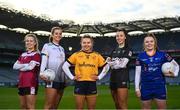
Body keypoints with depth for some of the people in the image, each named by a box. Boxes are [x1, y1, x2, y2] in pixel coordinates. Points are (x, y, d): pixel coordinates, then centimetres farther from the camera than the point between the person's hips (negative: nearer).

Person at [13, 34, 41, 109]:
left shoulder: (36, 54, -4)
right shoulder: (23, 55, 17)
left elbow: (30, 67, -16)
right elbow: (15, 66, 7)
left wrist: (20, 67, 1)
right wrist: (25, 65, -8)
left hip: (31, 83, -7)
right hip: (21, 83, 7)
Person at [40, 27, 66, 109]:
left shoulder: (62, 48, 21)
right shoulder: (47, 46, 3)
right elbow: (44, 60, -10)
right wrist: (42, 73, -25)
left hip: (61, 79, 6)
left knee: (55, 106, 6)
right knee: (48, 105, -10)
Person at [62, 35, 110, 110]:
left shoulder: (97, 55, 6)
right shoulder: (76, 54, 2)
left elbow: (106, 66, 14)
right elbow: (65, 66, 4)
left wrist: (99, 77, 5)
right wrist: (72, 77, -2)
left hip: (92, 84, 1)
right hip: (80, 84, -1)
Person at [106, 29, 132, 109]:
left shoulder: (128, 50, 0)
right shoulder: (114, 51, 18)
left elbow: (123, 64, -11)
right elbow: (111, 65, 13)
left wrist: (112, 63, 3)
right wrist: (109, 61, -9)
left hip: (122, 79, -6)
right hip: (113, 79, 6)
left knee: (122, 106, -10)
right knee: (117, 105, 10)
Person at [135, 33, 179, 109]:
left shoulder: (162, 55, 1)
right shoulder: (140, 56, 1)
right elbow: (137, 73, 3)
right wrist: (137, 88, -1)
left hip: (160, 87, 0)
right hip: (145, 88, 0)